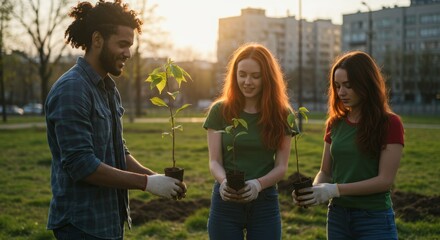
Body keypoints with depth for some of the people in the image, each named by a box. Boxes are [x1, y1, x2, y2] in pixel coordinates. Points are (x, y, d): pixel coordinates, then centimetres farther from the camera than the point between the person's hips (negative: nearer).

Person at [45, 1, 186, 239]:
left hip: (109, 220, 9)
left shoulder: (108, 89, 13)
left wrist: (156, 177, 0)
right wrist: (146, 183, -19)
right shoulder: (71, 89, -16)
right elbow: (80, 164, -23)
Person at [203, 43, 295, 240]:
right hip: (226, 203, 0)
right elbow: (214, 162, -3)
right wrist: (224, 181, -24)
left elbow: (281, 166, -3)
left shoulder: (282, 114, 0)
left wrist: (258, 184, -22)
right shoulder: (220, 111, -1)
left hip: (265, 203, 0)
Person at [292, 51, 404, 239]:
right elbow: (325, 172, 10)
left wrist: (335, 190, -21)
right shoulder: (335, 123, 6)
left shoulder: (390, 124, -8)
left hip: (375, 220, -4)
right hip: (337, 217, 4)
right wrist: (313, 190, -11)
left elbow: (385, 180, -14)